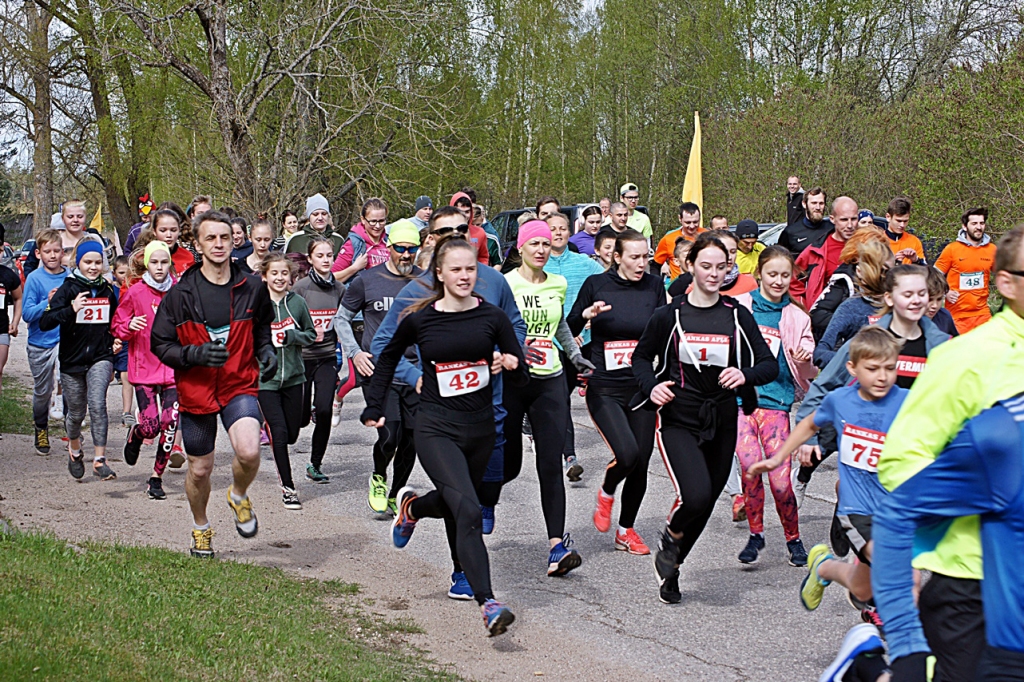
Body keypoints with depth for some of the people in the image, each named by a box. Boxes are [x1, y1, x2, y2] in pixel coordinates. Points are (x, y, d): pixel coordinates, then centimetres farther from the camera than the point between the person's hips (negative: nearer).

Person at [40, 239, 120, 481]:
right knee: (76, 413, 11)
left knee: (97, 404, -21)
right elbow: (44, 323, -17)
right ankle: (75, 450, 41)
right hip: (72, 359, 0)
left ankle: (99, 460, -21)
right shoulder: (67, 289, -5)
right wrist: (71, 310, -29)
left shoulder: (108, 291, 6)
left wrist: (115, 342, 10)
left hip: (100, 358, 1)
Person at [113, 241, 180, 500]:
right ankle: (134, 436, 29)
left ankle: (156, 478, 10)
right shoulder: (135, 292, -2)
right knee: (151, 426, -9)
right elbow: (117, 327, 3)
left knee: (170, 425, -6)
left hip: (174, 369, 2)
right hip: (144, 369, -2)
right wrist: (129, 327, -17)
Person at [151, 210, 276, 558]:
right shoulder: (180, 294, -6)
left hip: (240, 386, 0)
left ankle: (239, 496, 10)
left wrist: (266, 352, -1)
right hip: (195, 389, 0)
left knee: (249, 451, -25)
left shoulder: (251, 289, 0)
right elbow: (159, 343, -4)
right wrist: (195, 354, -20)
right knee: (200, 468, 11)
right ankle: (201, 528, 39)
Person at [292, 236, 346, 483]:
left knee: (325, 412, -10)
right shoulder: (301, 287, -9)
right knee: (301, 419, 0)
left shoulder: (339, 288, 3)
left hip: (328, 357, 3)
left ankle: (315, 464, 5)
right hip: (302, 357, -2)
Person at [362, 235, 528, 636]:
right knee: (469, 512, -20)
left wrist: (511, 364, -20)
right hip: (436, 430, -4)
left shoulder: (492, 317, -2)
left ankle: (412, 507, 56)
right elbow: (389, 357, 15)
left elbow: (522, 376, 2)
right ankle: (487, 603, -21)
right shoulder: (420, 319, -5)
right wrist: (374, 408, 13)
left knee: (453, 504, 22)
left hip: (480, 429, 4)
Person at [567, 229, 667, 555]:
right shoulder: (596, 284, -3)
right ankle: (606, 493, 12)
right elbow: (567, 330, 3)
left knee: (640, 464, 4)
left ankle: (626, 529, 25)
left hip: (642, 388, 3)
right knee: (627, 453, -22)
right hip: (605, 389, -3)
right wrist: (585, 315, -16)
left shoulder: (654, 286, 4)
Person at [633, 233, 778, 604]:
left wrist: (745, 375, -22)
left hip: (722, 425, 3)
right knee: (696, 495, -23)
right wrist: (652, 386, -11)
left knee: (705, 503, 10)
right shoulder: (669, 315, -3)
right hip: (678, 421, -3)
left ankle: (671, 566, 33)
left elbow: (770, 365, 0)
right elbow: (641, 357, 10)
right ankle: (671, 536, 11)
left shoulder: (737, 316, 1)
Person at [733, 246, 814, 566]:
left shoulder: (797, 318, 9)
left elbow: (807, 374, 9)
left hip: (776, 400, 1)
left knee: (780, 480, -7)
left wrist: (805, 361, -12)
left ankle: (793, 538, 17)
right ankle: (755, 534, 3)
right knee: (750, 468, -19)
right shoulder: (739, 308, 4)